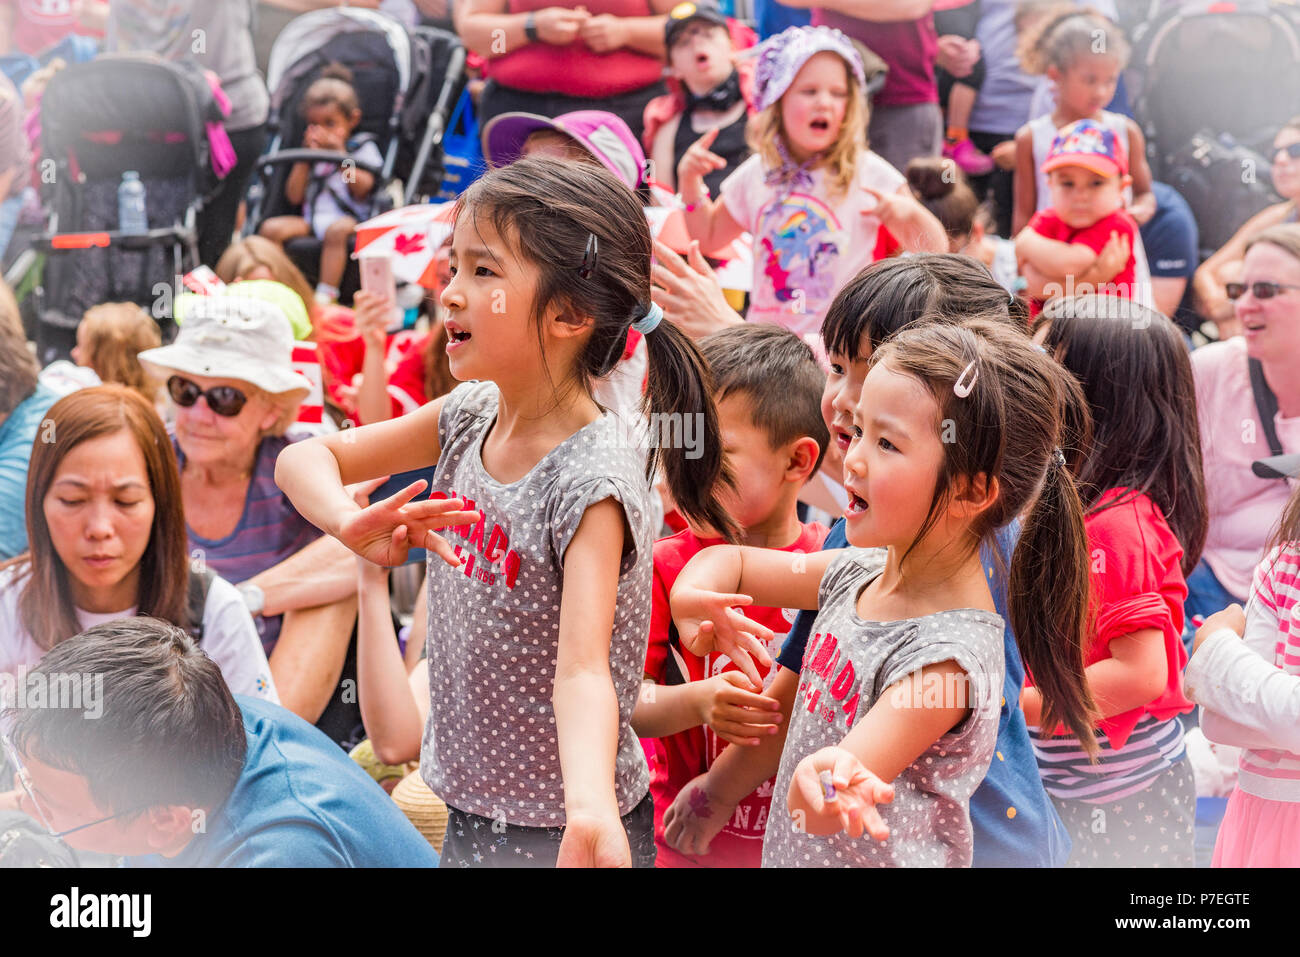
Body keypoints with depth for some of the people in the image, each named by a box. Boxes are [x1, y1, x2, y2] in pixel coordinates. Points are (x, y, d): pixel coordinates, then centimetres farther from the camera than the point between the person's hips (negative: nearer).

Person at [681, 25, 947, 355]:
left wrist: (910, 213, -25)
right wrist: (689, 180, 9)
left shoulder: (869, 175, -5)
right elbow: (709, 237, 23)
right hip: (763, 337, 4)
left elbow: (936, 253, -5)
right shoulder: (757, 174, 7)